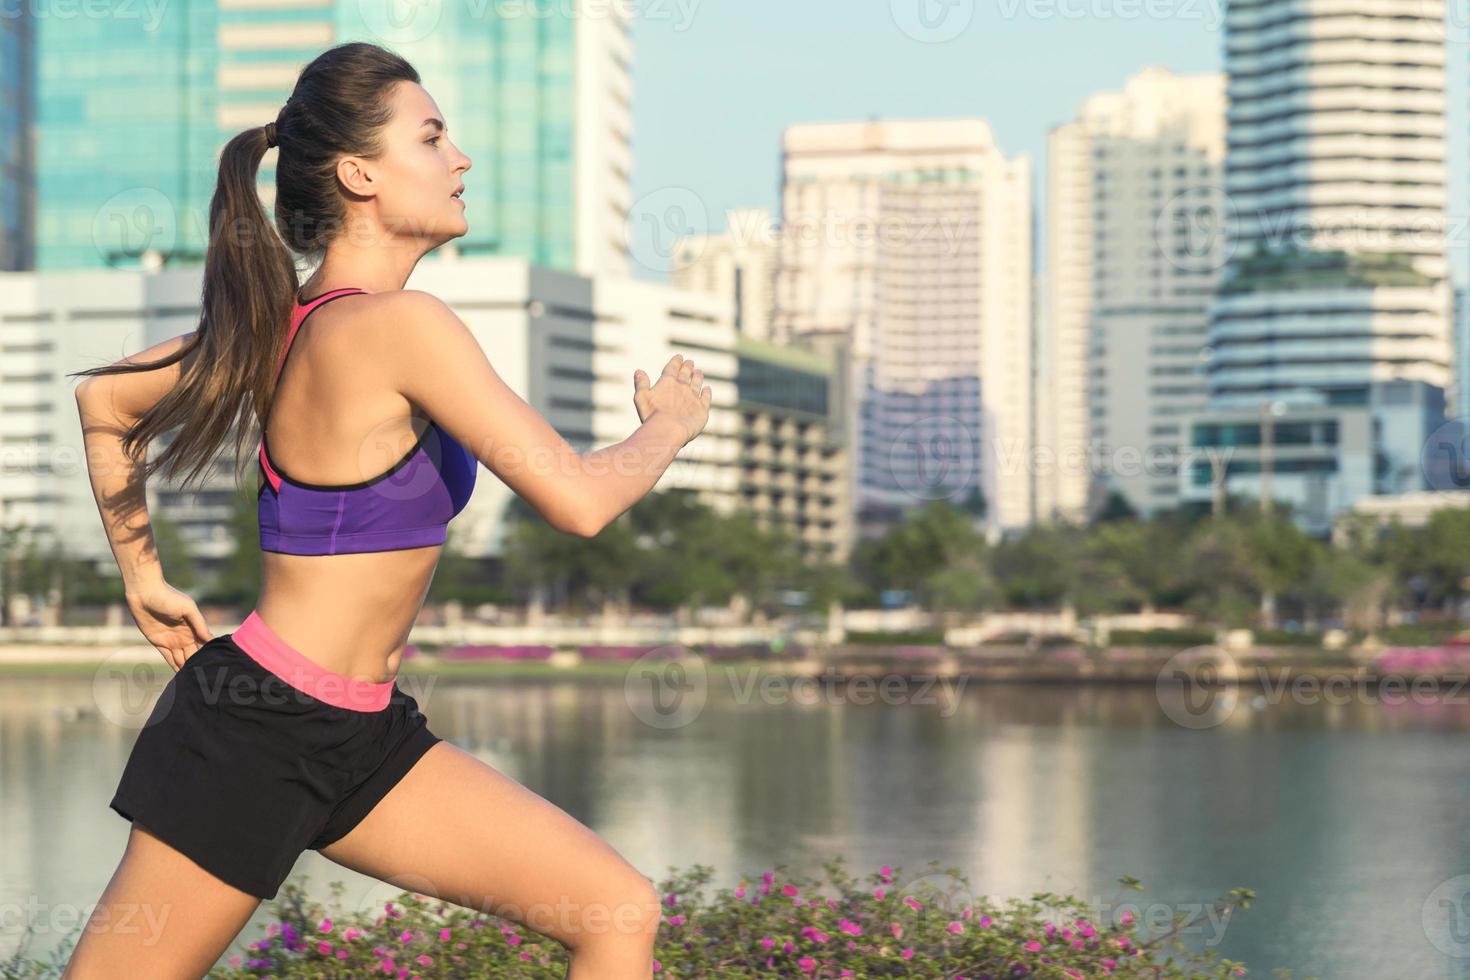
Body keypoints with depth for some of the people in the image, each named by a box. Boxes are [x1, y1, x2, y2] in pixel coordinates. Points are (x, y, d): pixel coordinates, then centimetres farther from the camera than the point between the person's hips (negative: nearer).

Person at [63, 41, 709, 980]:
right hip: (259, 731, -9)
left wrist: (145, 578, 24)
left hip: (361, 736, 9)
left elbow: (103, 400, 19)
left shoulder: (284, 318, 8)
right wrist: (671, 421, -1)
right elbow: (577, 498, -20)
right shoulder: (398, 325, -19)